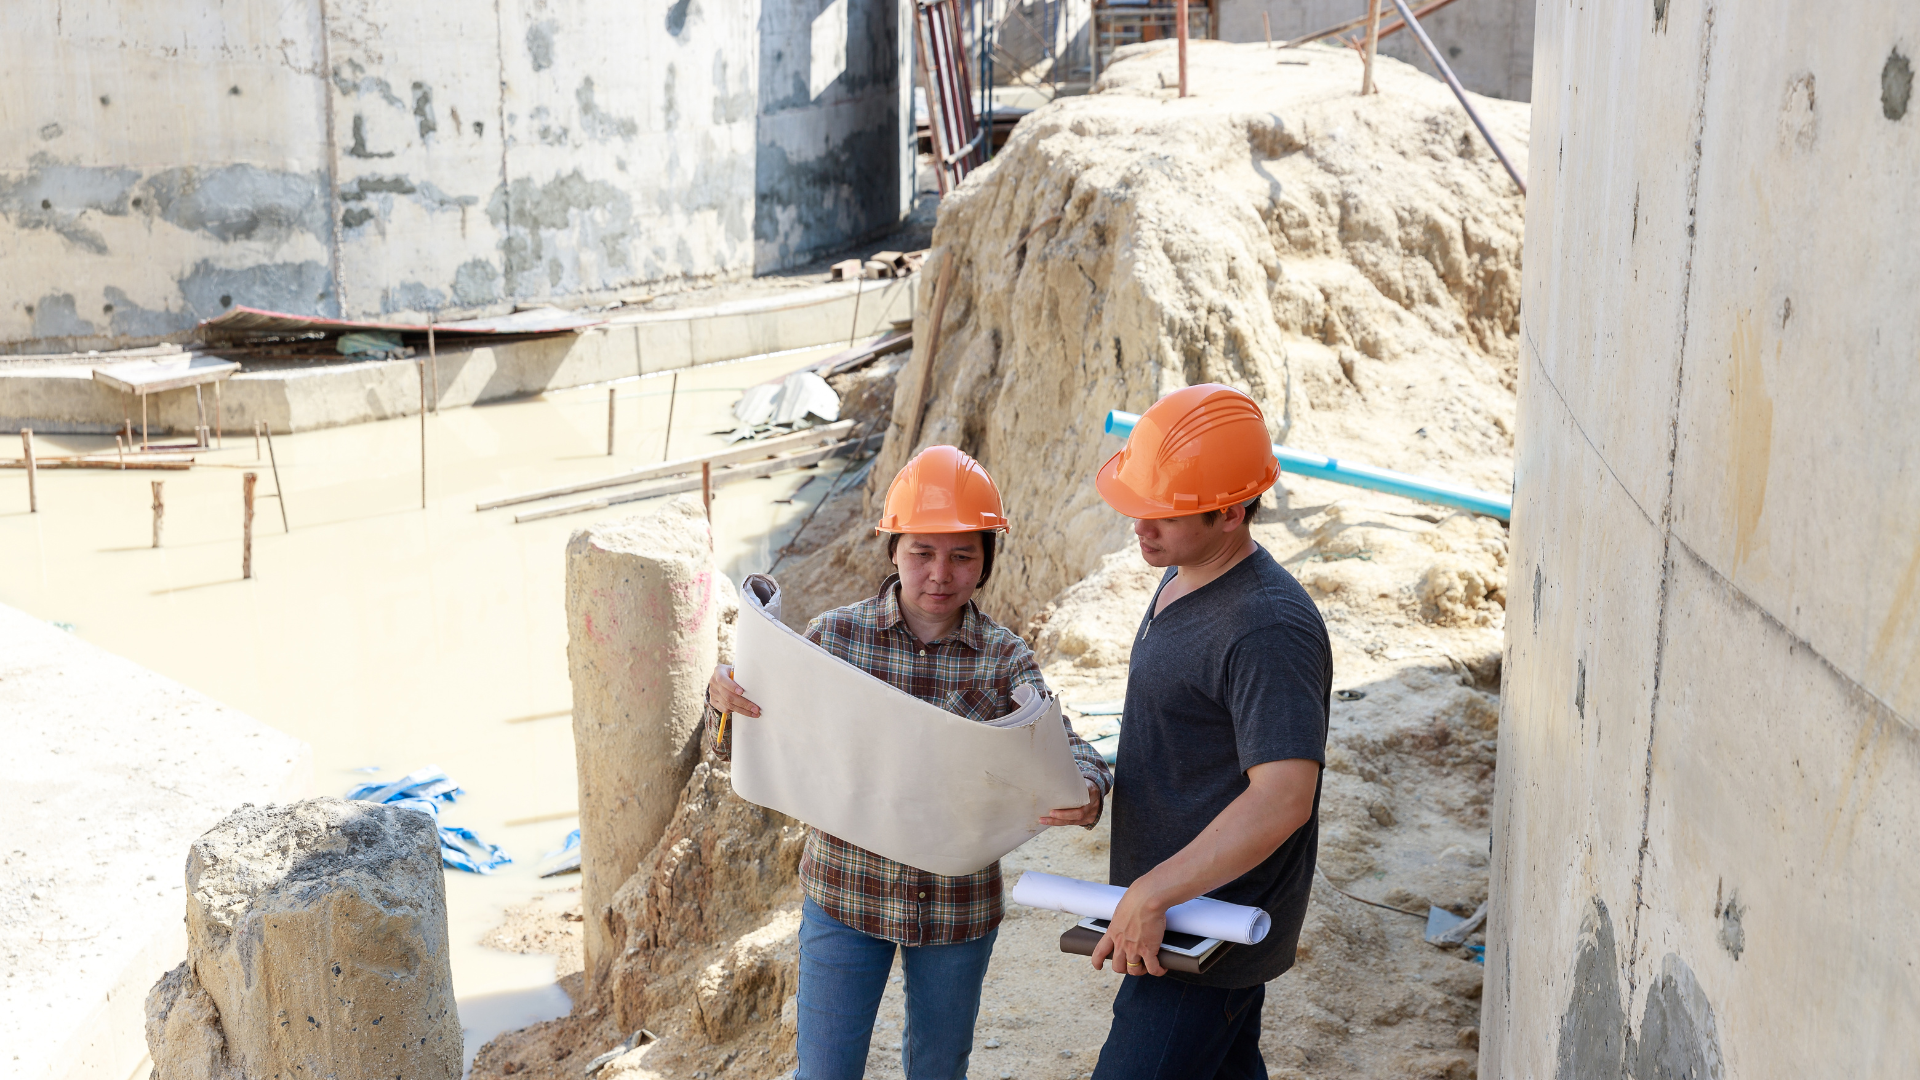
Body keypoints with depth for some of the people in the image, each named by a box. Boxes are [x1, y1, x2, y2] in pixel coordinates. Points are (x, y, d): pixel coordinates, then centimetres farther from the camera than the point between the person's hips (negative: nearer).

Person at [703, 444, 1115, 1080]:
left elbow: (1059, 744, -16)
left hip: (958, 906, 1)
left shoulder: (1005, 659, -5)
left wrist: (1086, 788, -40)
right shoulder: (835, 635, -6)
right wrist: (723, 700, -24)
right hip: (845, 893, -1)